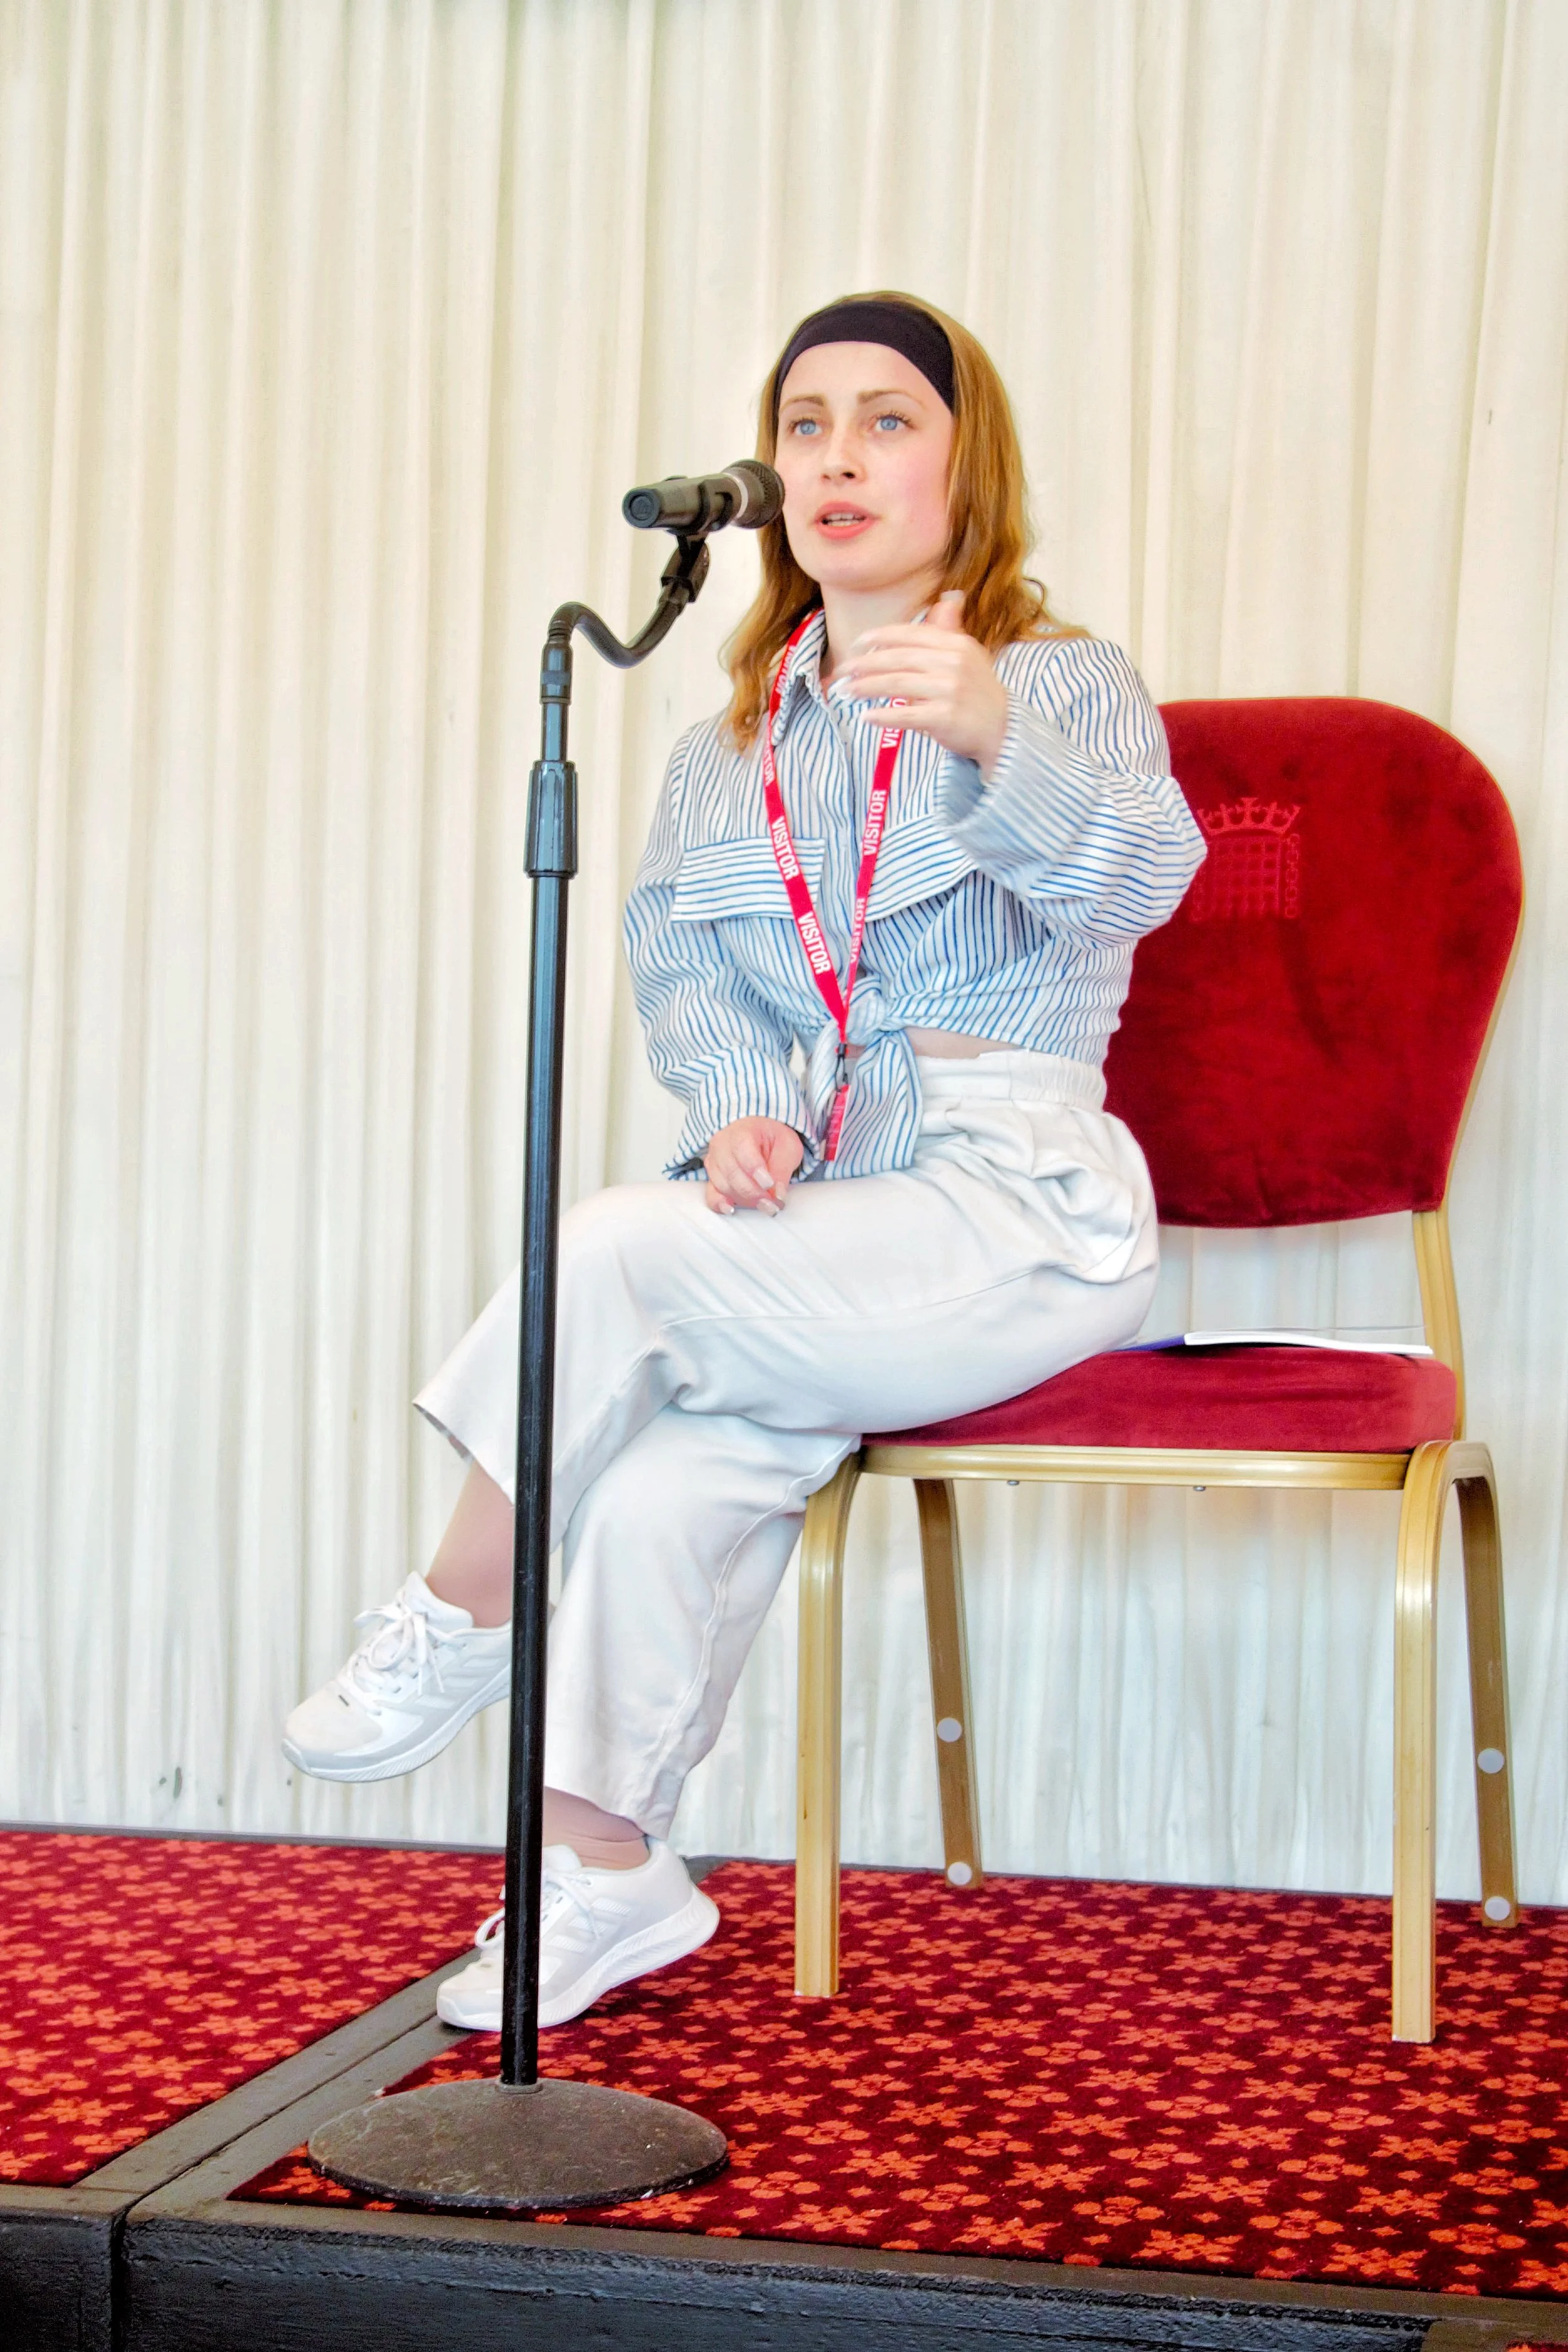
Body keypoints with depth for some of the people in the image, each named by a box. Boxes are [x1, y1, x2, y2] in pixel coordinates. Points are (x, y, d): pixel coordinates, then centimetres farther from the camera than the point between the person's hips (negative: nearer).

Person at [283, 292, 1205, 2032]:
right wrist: (734, 1101, -17)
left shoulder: (1062, 683, -1)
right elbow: (670, 945, 5)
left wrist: (991, 734, -43)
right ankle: (603, 1865, -8)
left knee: (608, 1253, -24)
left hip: (1012, 1215, -5)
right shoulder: (738, 734, 16)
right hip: (806, 1204, 5)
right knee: (669, 1482, -22)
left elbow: (1136, 873, -21)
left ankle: (456, 1623, -6)